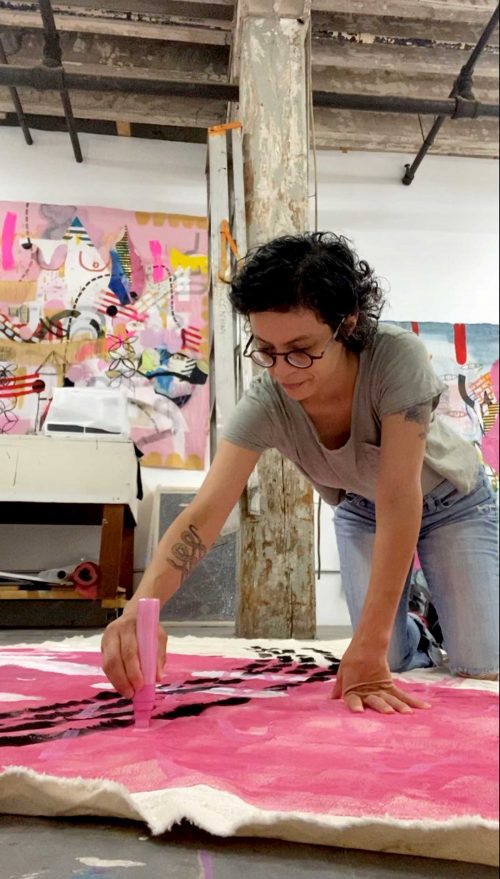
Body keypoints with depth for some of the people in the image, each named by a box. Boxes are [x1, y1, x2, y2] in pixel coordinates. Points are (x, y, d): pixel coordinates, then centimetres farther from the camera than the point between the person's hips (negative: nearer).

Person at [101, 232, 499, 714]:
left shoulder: (397, 357, -38)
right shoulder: (264, 402, -30)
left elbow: (399, 498, -40)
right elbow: (203, 514, -37)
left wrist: (368, 646, -42)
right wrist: (139, 608, -56)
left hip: (452, 503, -2)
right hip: (362, 512, 2)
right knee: (391, 661, -7)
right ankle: (416, 640, 28)